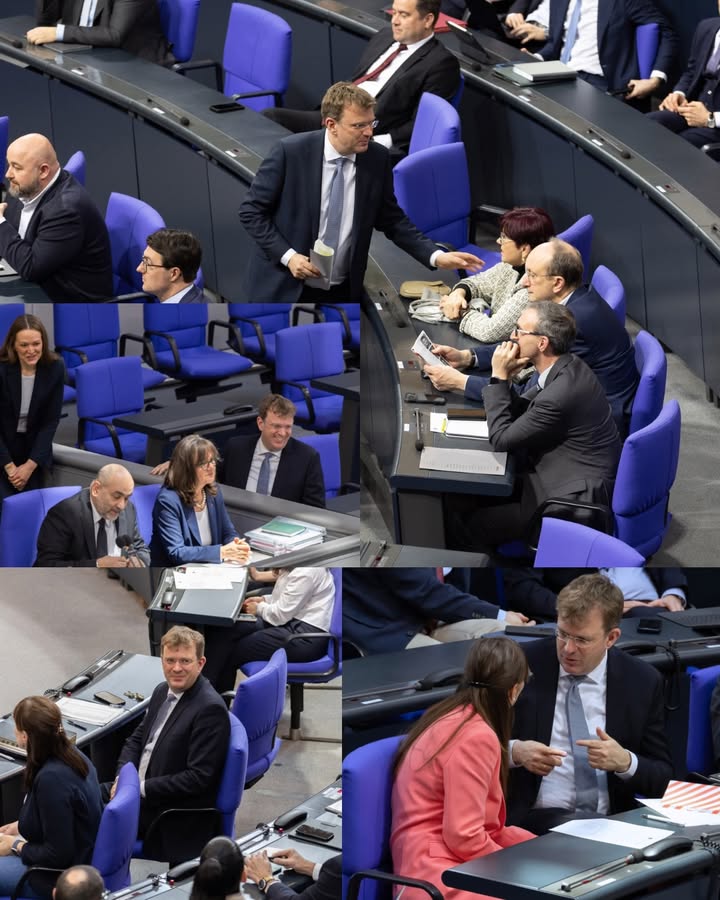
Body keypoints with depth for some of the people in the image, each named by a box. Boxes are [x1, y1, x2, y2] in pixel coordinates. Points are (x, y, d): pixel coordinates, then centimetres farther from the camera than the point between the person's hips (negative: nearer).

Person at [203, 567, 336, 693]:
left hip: (306, 637, -10)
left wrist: (259, 608, 1)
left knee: (231, 652, -12)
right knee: (223, 631, -5)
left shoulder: (306, 572, -21)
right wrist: (264, 600, 8)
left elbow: (281, 614, -18)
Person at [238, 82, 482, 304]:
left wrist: (437, 256, -8)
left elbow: (392, 220, 5)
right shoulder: (290, 151, -15)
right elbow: (251, 210, -8)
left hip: (342, 294, 3)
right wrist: (288, 255, -18)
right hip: (284, 287, -3)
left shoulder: (377, 159, -5)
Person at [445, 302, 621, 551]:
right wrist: (503, 379, -7)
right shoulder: (567, 367, 0)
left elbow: (501, 439, -19)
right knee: (461, 496, 6)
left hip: (574, 495, -10)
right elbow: (518, 411, 11)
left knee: (466, 525, -7)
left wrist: (499, 377, -15)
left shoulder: (561, 394, -30)